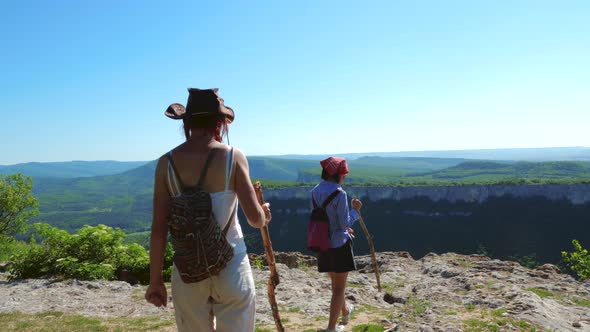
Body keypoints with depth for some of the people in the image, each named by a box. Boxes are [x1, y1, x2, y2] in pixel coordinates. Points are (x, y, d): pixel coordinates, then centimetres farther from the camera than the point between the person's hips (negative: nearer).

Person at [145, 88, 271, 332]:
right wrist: (265, 214, 15)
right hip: (231, 266, -2)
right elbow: (255, 219, -8)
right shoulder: (233, 157, -8)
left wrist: (155, 280, 5)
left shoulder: (166, 163, -3)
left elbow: (158, 229, -4)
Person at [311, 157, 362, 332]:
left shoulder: (315, 191, 1)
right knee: (339, 287, 7)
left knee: (335, 282, 26)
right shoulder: (339, 194, -20)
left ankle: (345, 311, 50)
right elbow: (345, 223, -18)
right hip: (339, 244, -7)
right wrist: (355, 210, -2)